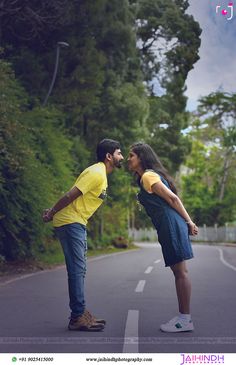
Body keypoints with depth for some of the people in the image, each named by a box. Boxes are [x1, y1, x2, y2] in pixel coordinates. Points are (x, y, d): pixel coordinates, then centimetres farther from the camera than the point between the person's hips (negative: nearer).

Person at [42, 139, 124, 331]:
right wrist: (51, 214, -10)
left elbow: (72, 196, 15)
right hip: (71, 223, -10)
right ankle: (78, 317, -5)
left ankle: (80, 314, 17)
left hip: (76, 224, 10)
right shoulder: (96, 174, -17)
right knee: (77, 269, -9)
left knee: (79, 270, 11)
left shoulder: (100, 173, 16)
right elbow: (69, 196, -19)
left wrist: (53, 212, 12)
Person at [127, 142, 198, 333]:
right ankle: (183, 316, 16)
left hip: (171, 224, -10)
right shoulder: (145, 177, 21)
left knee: (180, 272, -6)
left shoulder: (148, 176, -8)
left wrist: (188, 222, -11)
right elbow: (172, 198, 18)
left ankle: (185, 319, -1)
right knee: (179, 272, 10)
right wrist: (187, 221, 14)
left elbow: (172, 198, -12)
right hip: (169, 225, 10)